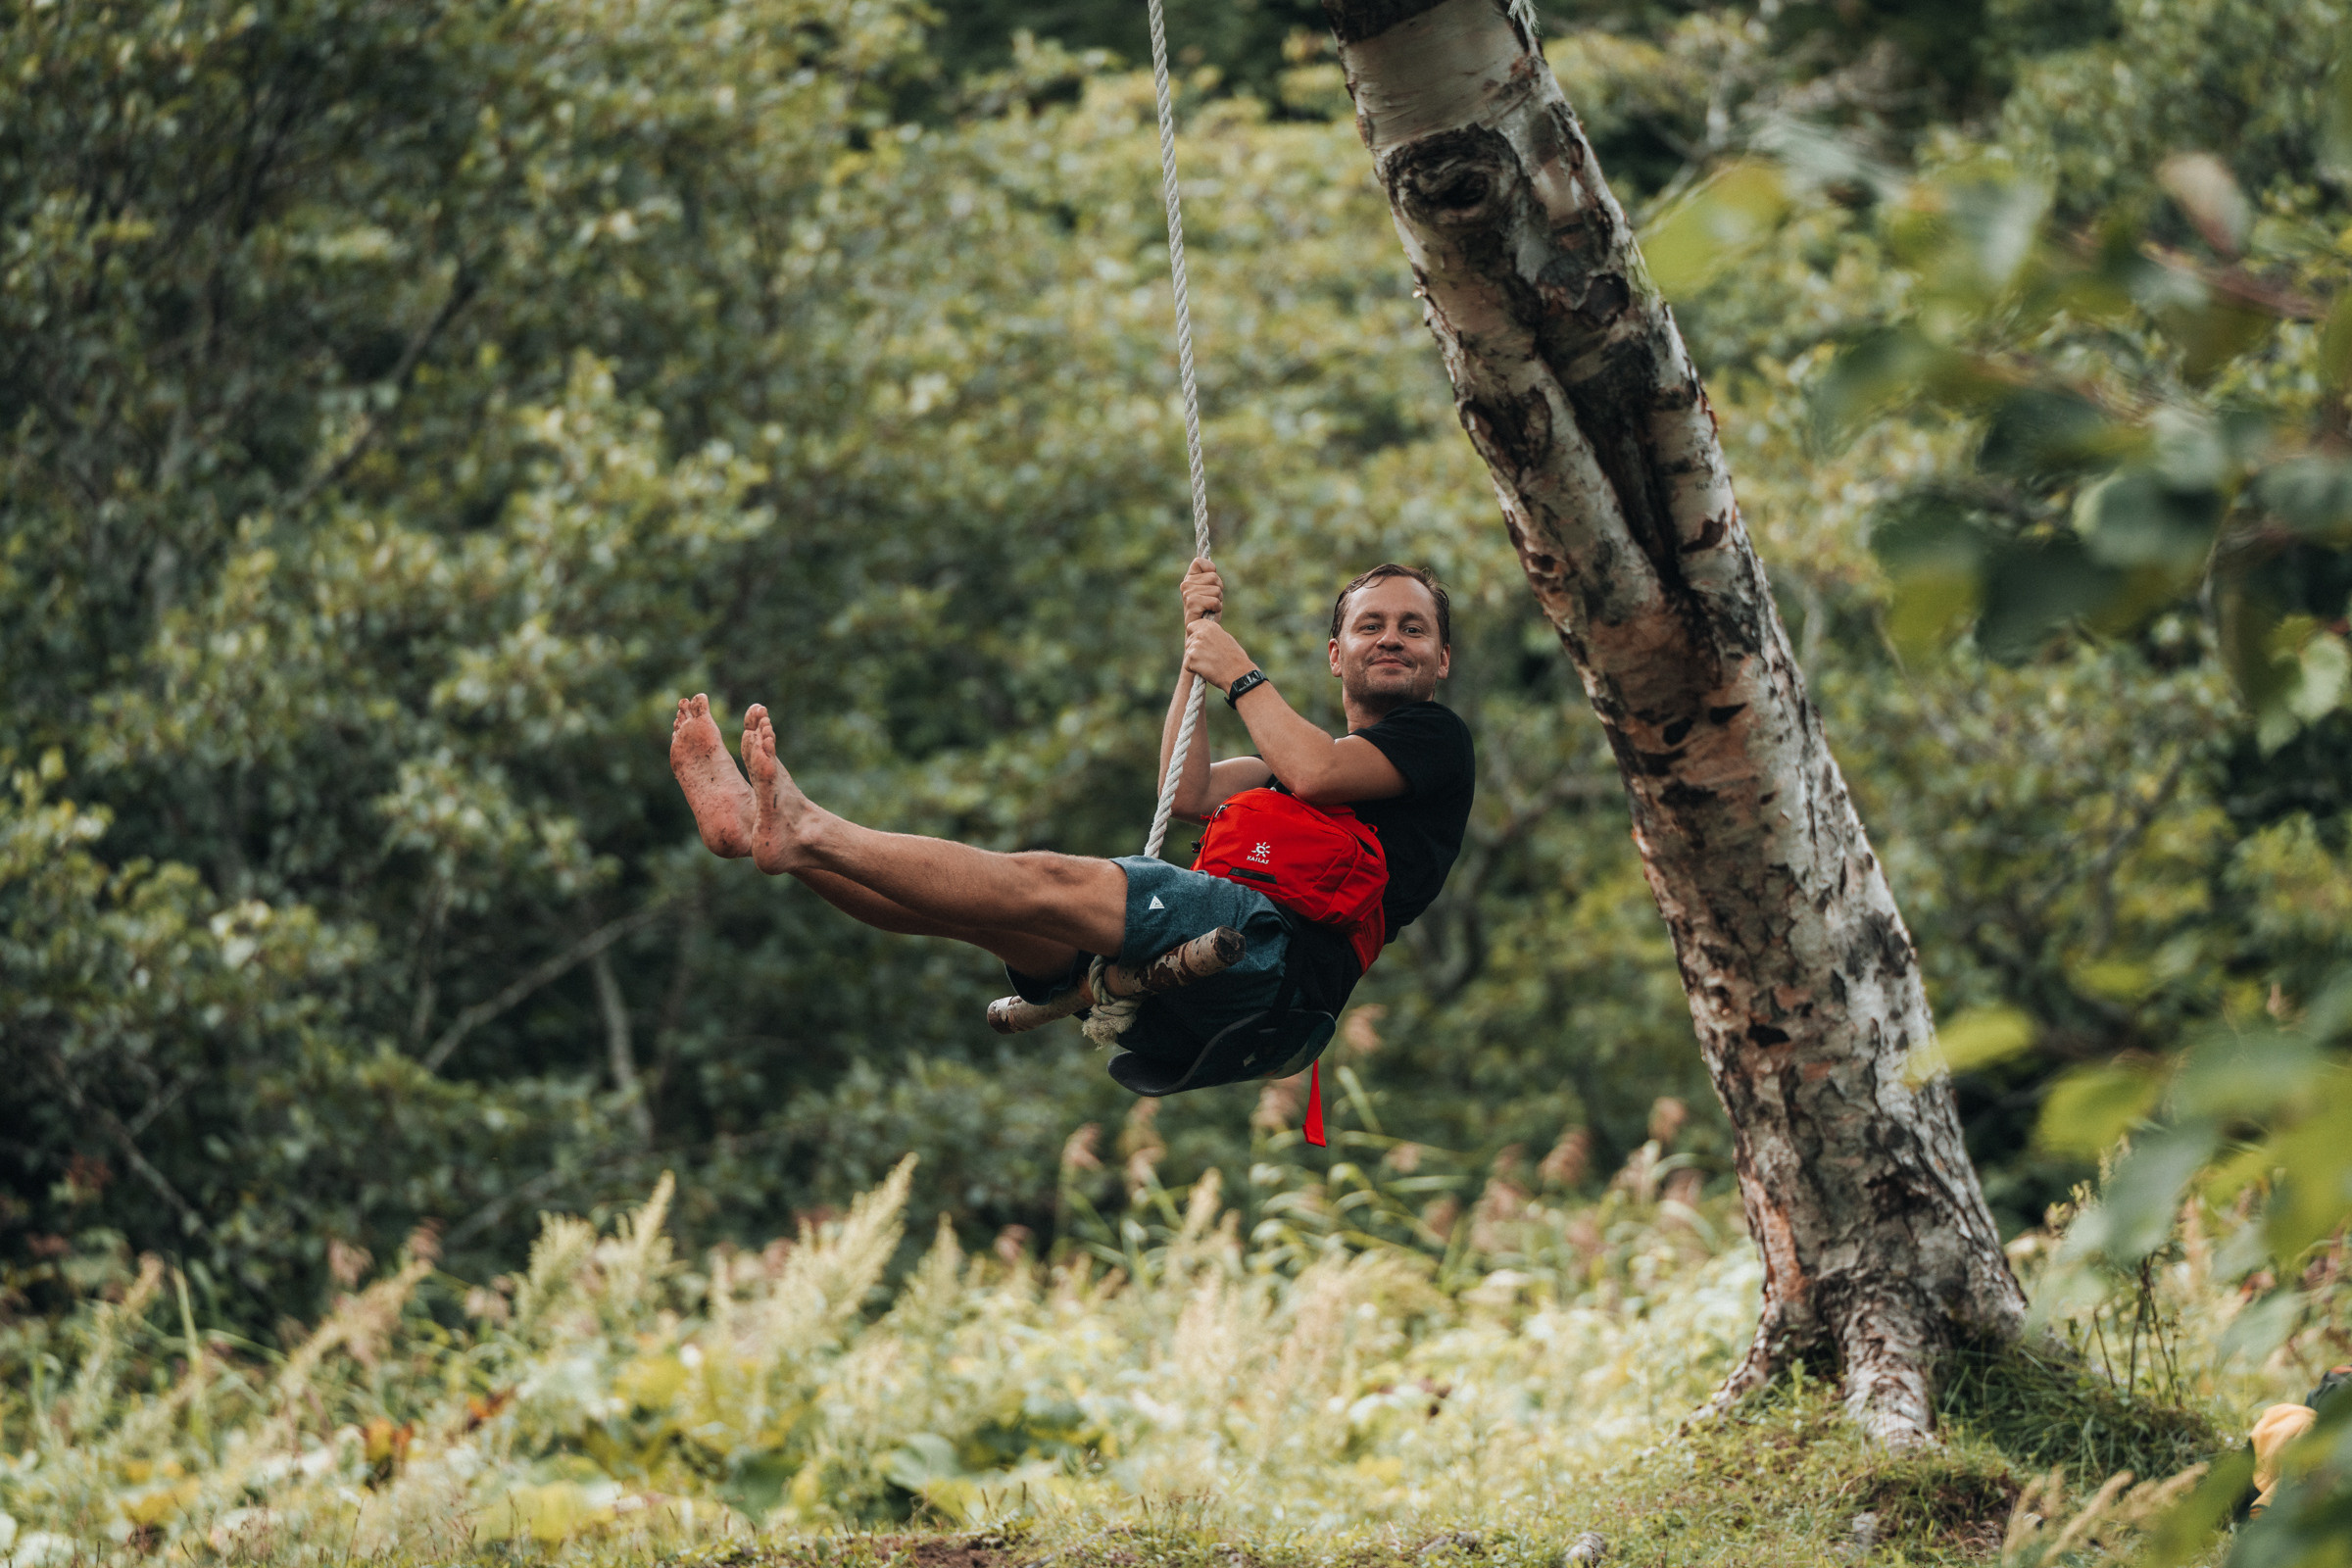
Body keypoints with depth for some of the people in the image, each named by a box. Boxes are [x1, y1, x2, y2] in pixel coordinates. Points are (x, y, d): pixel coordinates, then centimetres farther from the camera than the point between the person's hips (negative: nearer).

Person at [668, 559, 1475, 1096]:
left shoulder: (1436, 738, 12)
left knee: (1048, 884, -26)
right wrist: (1198, 648, 21)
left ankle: (807, 832, -35)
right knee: (978, 905, -7)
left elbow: (1314, 773, -9)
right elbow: (1192, 794, 22)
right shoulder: (1320, 744, 37)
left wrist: (1241, 673, 6)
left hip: (1281, 948, -8)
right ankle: (753, 823, -18)